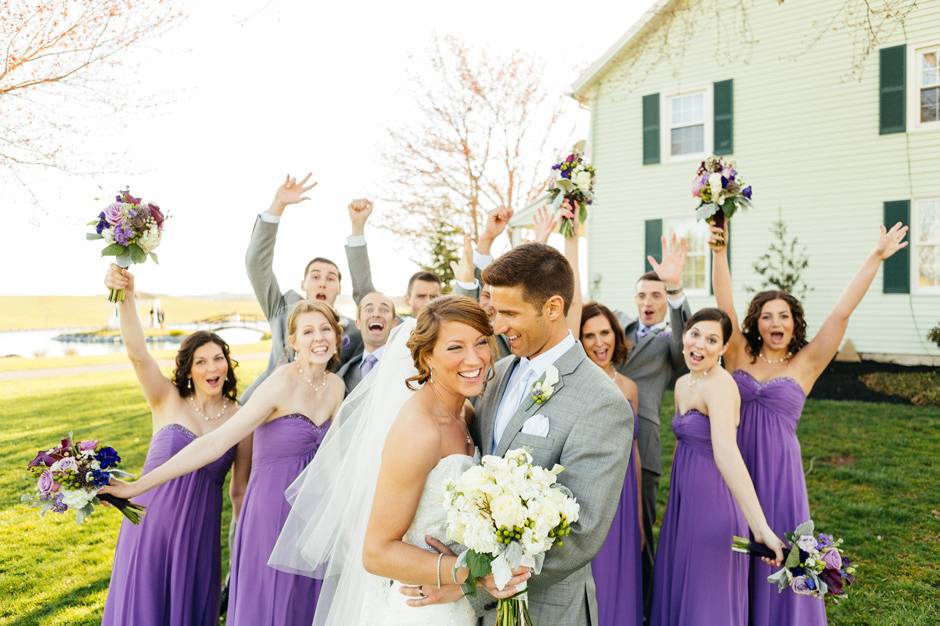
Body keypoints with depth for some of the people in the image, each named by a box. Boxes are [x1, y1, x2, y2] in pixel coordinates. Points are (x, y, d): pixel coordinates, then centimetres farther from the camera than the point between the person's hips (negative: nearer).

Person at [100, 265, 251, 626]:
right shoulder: (168, 402, -6)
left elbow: (240, 491, 4)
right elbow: (137, 353, -24)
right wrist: (127, 296, -39)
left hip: (199, 532, 1)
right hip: (149, 524, -1)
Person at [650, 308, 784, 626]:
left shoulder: (719, 384, -21)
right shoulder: (682, 384, 6)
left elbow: (726, 452, -34)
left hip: (713, 500, -8)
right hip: (684, 498, 8)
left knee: (707, 600, 8)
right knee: (675, 589, 21)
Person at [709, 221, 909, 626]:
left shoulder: (806, 363, 0)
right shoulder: (739, 356, 2)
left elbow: (842, 313, -4)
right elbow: (724, 304, -6)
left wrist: (876, 258, -7)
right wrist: (719, 253, -16)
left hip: (778, 469, -1)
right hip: (735, 464, 1)